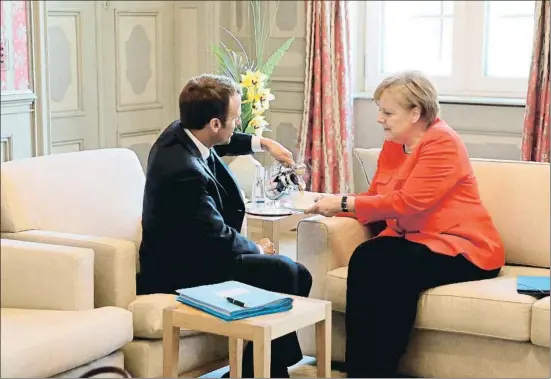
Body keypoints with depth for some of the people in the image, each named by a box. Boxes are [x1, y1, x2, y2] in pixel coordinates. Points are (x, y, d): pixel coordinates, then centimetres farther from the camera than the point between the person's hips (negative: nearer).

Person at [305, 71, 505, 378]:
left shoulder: (443, 143, -14)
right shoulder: (393, 146, 11)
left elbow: (408, 203, -23)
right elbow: (375, 199, 12)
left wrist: (344, 203, -19)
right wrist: (333, 205, -5)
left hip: (461, 249, -7)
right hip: (412, 242, 7)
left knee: (392, 269, -32)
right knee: (365, 258, -24)